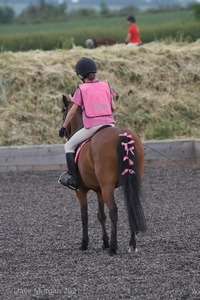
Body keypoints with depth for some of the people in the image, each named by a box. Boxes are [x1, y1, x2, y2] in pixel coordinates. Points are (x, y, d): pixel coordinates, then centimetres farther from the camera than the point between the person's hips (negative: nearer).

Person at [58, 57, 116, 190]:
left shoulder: (82, 89, 3)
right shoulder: (105, 85, 12)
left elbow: (73, 110, 3)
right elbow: (113, 107, 12)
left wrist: (64, 127, 13)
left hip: (92, 126, -4)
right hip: (109, 123, 4)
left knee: (69, 146, 12)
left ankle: (74, 180, 2)